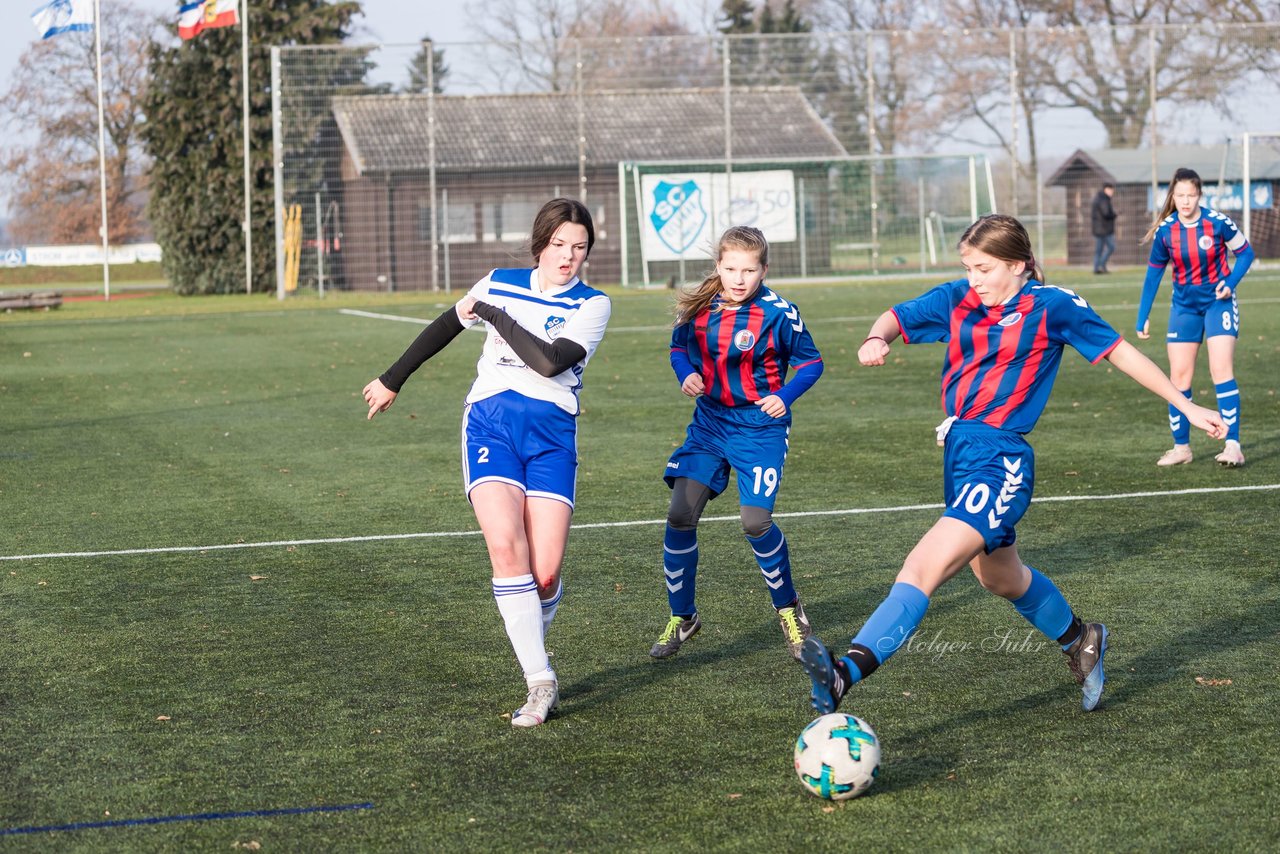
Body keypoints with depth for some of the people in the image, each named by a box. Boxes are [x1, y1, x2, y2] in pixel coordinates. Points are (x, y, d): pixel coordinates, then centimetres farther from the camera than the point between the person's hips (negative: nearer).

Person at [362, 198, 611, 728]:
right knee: (506, 546, -22)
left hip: (552, 434, -1)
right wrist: (392, 380, 33)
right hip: (489, 423, 1)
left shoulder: (592, 305, 4)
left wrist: (494, 316, -6)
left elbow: (550, 361, -13)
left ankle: (531, 650, 22)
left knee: (545, 574, -10)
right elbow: (444, 327, 27)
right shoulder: (499, 284, 12)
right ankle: (539, 681, -17)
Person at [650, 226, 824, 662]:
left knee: (755, 520, -13)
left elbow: (811, 362, -2)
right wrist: (687, 374, -5)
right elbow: (679, 347, 15)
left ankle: (788, 607, 14)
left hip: (759, 426, -4)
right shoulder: (699, 307, -2)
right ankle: (681, 617, 11)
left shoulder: (777, 312, -13)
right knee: (680, 515, -6)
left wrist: (785, 396, -18)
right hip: (709, 422, 4)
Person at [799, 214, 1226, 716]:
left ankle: (845, 674, -37)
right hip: (958, 451, 8)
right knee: (1001, 579, 27)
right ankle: (1079, 641, 53)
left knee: (922, 569, -24)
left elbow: (1121, 352, 1)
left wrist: (1187, 407, 6)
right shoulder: (957, 299, 7)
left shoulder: (1053, 306, -6)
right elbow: (897, 317, 14)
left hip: (999, 462, -8)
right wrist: (876, 339, -12)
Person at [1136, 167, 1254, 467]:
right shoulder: (1165, 231, -9)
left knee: (1222, 370, -14)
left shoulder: (1217, 222, -16)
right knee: (1179, 377, 2)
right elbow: (1154, 273, 2)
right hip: (1184, 305, 3)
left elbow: (1245, 252, -1)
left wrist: (1231, 282, -18)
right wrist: (1143, 318, 3)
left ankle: (1233, 445, -14)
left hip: (1218, 301, -3)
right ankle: (1181, 447, 13)